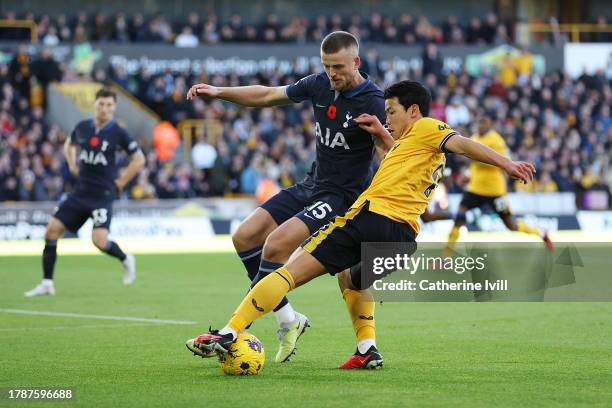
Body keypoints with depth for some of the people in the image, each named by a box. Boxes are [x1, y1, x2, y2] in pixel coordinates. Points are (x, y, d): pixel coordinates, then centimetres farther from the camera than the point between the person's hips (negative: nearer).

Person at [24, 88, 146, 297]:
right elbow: (69, 144, 27)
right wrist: (72, 165, 12)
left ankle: (126, 260, 14)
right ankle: (47, 284, 4)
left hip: (102, 195, -5)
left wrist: (120, 183, -4)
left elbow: (139, 159, -3)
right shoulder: (82, 127, 5)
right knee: (52, 229, -4)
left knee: (100, 241, -19)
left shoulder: (118, 133, -7)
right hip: (80, 192, 5)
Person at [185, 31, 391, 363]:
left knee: (275, 245, -22)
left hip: (343, 196, -8)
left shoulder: (372, 102, -19)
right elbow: (268, 96, 12)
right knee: (245, 237, 2)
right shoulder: (319, 85, 1)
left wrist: (381, 132, -41)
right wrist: (218, 92, 5)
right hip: (311, 185, 8)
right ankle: (289, 321, 8)